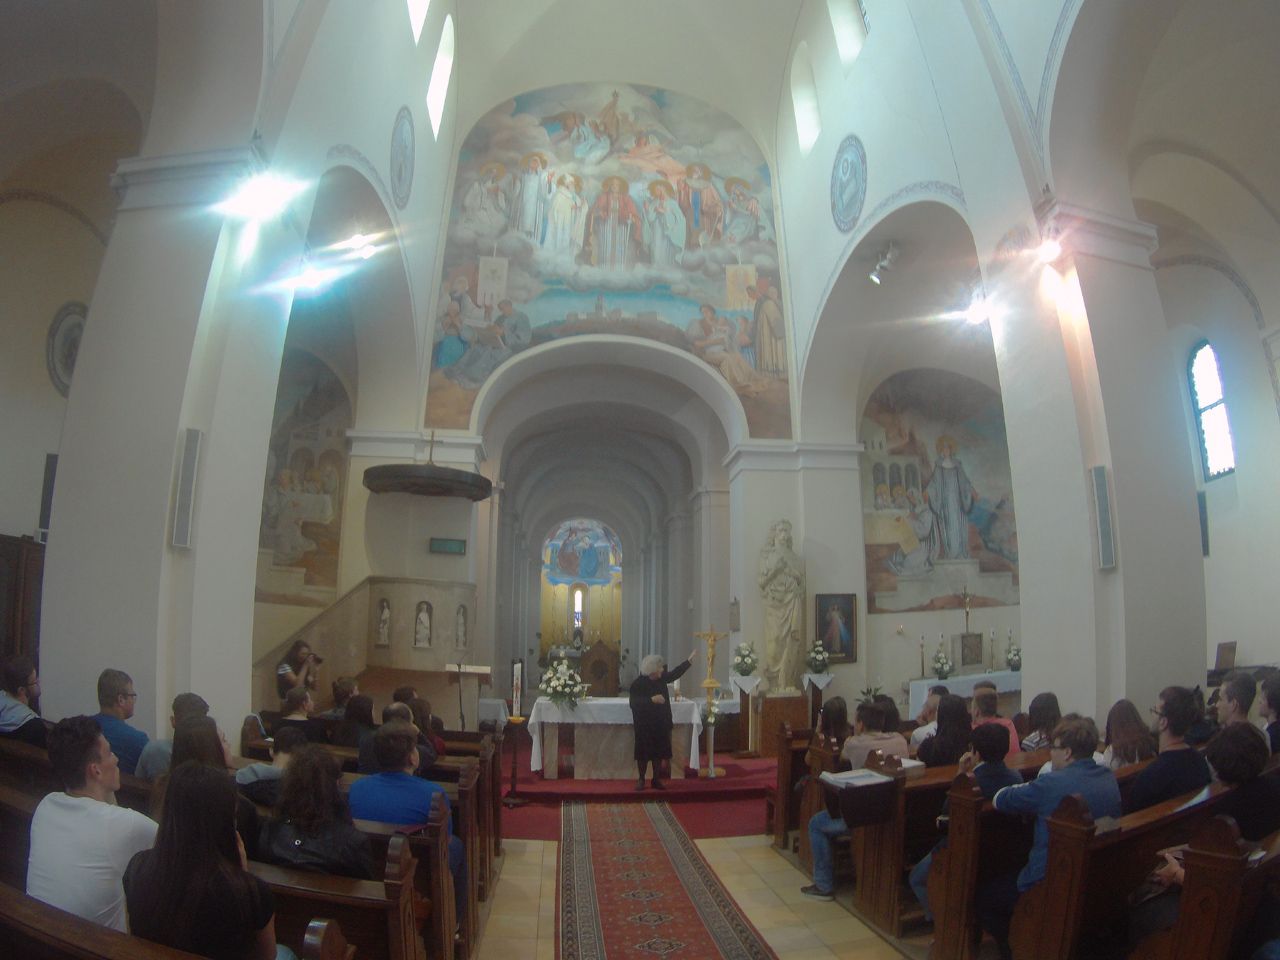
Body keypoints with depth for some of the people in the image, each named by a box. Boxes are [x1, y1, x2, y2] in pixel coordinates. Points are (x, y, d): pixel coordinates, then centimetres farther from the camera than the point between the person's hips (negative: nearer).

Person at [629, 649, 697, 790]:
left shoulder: (661, 678, 1)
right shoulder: (637, 684, -17)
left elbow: (675, 674, 16)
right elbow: (633, 703, -24)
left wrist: (689, 660, 17)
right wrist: (652, 699, -31)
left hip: (661, 724, 6)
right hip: (644, 726, -5)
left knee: (659, 753, 10)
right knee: (643, 754, 4)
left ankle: (656, 780, 21)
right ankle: (641, 780, 18)